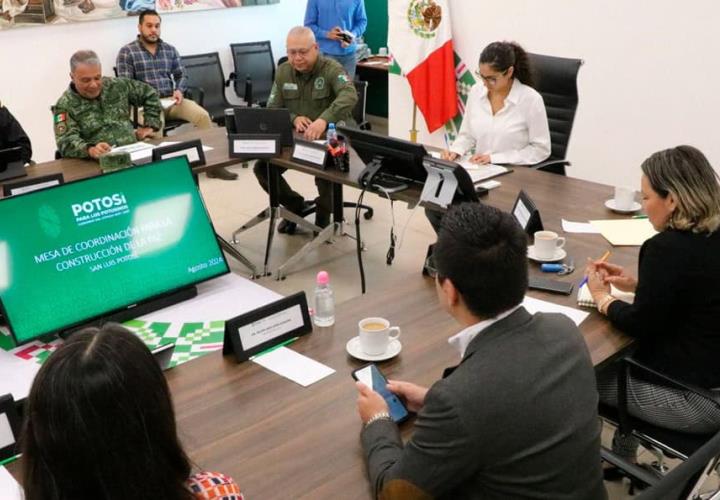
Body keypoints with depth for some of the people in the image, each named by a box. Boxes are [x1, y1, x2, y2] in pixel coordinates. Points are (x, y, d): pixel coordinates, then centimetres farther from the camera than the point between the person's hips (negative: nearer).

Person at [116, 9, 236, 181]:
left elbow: (181, 75, 18)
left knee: (202, 115, -22)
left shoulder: (170, 49, 16)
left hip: (171, 100, 4)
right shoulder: (126, 52, 2)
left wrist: (179, 91, -5)